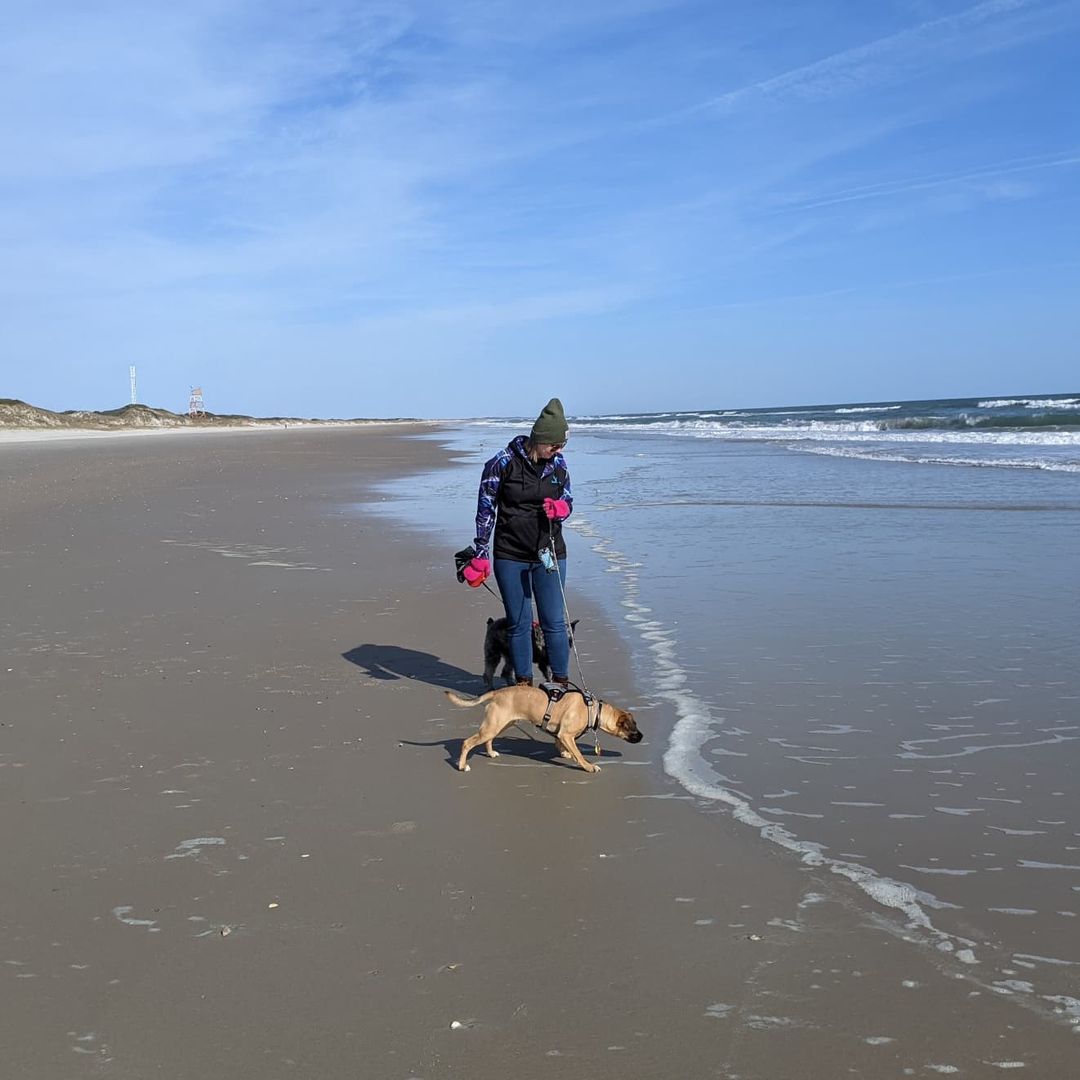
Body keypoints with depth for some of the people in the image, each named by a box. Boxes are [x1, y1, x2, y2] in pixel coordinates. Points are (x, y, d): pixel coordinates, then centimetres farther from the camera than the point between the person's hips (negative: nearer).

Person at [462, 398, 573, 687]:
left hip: (550, 554, 2)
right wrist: (481, 556, -4)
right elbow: (486, 509, -4)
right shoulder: (503, 463, -10)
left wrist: (560, 509, -12)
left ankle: (561, 683, 14)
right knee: (519, 622, 5)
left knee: (554, 621, 2)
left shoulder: (558, 463, 0)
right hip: (511, 555, -2)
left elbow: (568, 501, 13)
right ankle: (524, 684, 18)